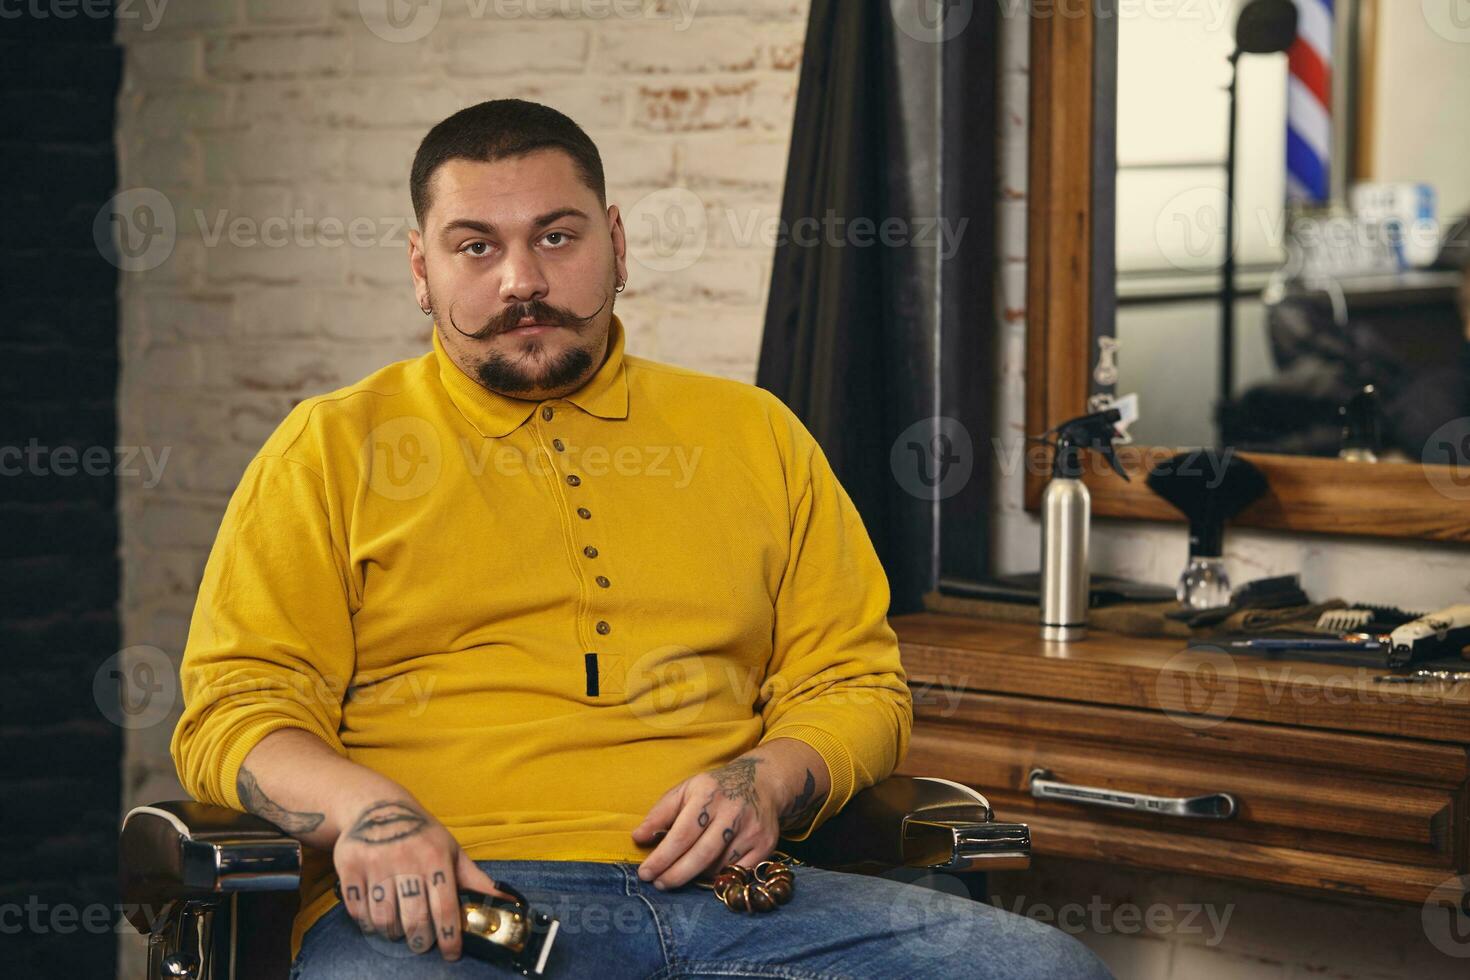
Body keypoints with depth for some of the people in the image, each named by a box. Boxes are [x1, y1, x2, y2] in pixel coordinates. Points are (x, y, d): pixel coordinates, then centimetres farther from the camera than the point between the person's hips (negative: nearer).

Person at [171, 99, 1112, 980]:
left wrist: (770, 780, -2)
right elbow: (234, 709, 7)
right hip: (452, 898, -4)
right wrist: (360, 808, -16)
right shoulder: (332, 449, 14)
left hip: (728, 890, 4)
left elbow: (855, 681, 22)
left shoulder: (754, 435, 22)